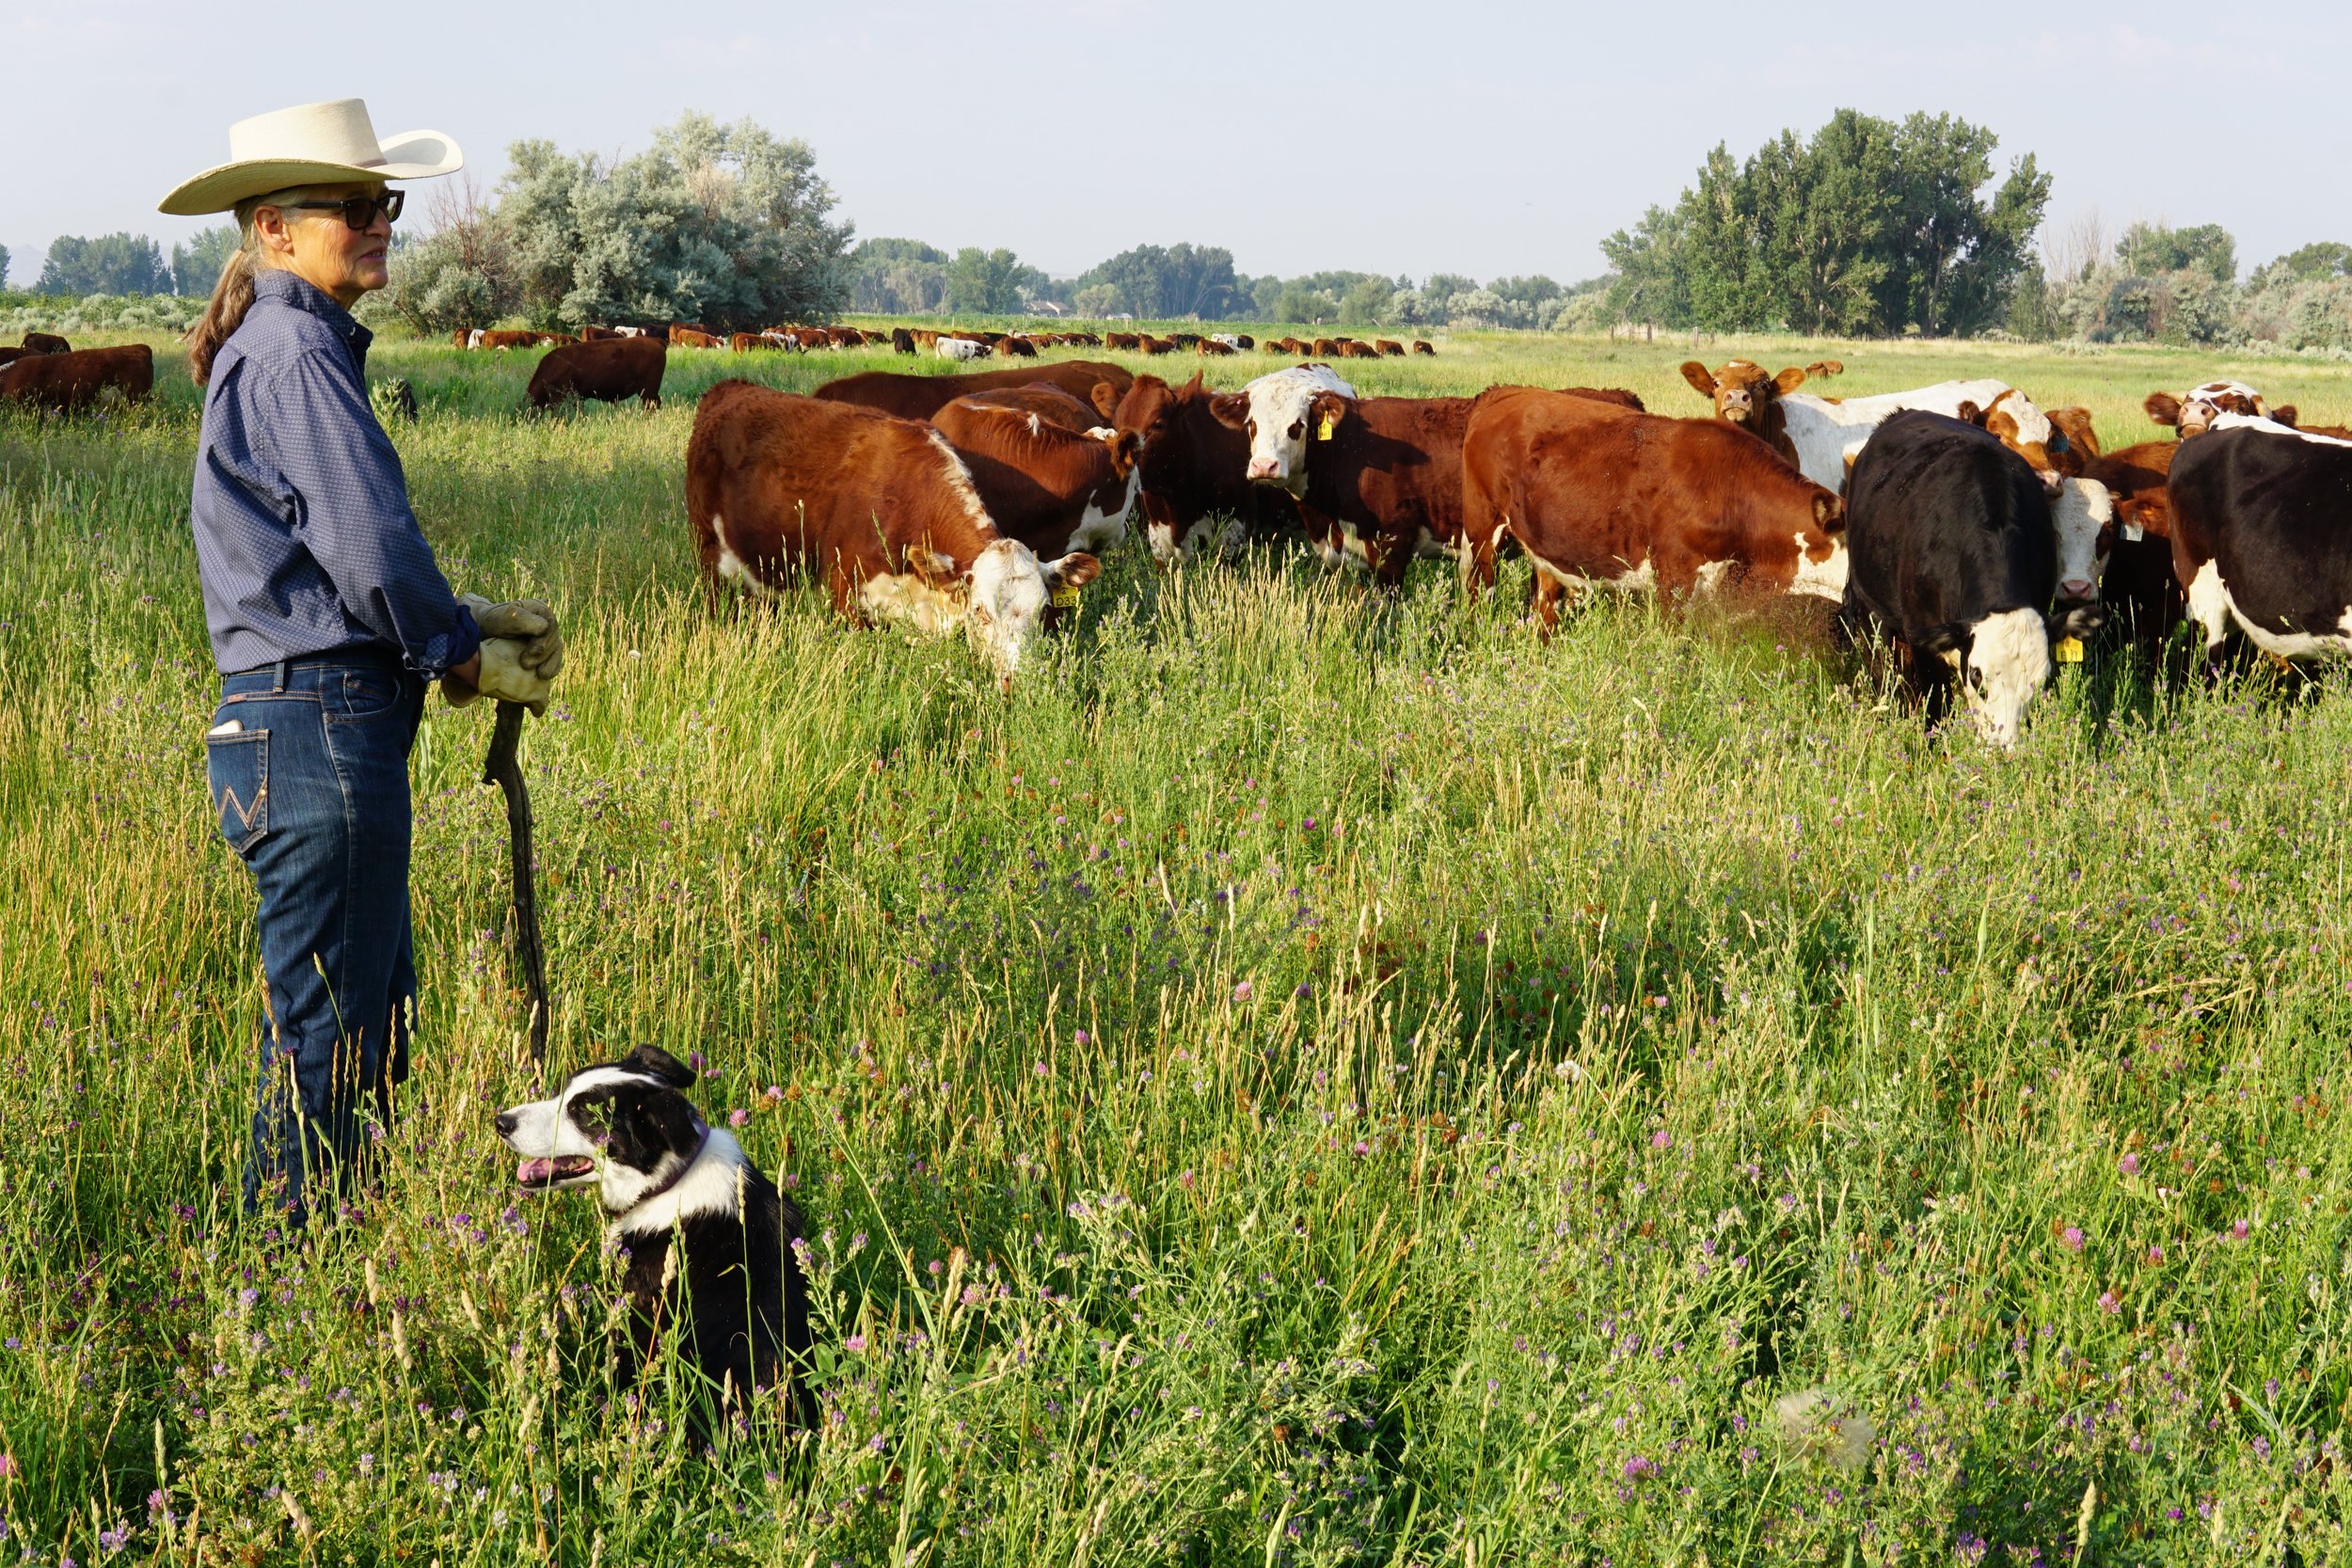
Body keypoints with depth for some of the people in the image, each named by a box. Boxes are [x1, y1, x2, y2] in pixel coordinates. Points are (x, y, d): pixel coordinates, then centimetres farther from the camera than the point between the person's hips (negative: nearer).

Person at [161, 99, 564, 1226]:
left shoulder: (288, 349, 18)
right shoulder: (295, 354, -14)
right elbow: (371, 550, -19)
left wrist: (469, 623, 14)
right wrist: (467, 656, -4)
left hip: (291, 731, 11)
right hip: (318, 735, -11)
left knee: (376, 1018, 18)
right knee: (327, 1029, -3)